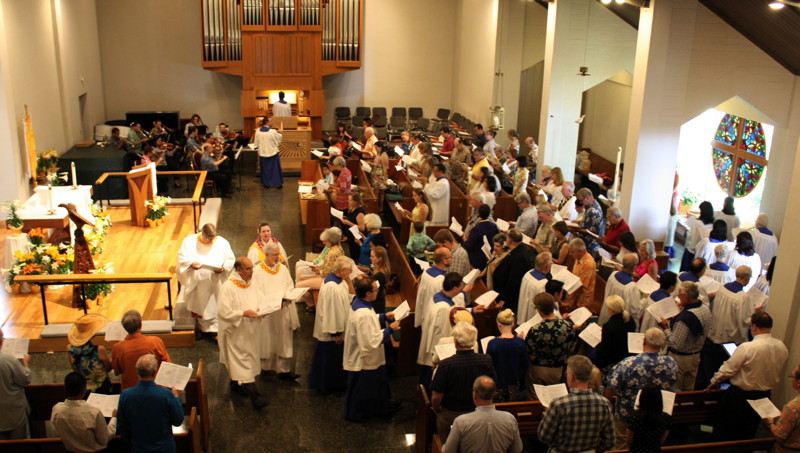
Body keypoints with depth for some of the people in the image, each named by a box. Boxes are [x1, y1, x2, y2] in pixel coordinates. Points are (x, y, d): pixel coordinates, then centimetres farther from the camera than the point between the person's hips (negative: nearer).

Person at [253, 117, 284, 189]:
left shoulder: (258, 131, -10)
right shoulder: (273, 132, -22)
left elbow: (256, 143, 1)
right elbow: (279, 138, -4)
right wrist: (280, 132, 13)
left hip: (262, 153, 3)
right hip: (273, 153, -3)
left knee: (265, 169, 18)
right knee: (276, 169, 13)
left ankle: (267, 183, 24)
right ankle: (278, 183, 20)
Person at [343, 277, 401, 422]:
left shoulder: (358, 302, -7)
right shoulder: (363, 315, -37)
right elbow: (371, 341, -32)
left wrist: (384, 316, 3)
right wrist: (390, 329, -24)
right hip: (363, 358, -10)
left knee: (378, 381, 28)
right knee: (362, 388, 15)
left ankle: (381, 405, 49)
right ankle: (355, 414, 37)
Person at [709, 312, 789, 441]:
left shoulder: (747, 348, -27)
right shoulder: (782, 347, -8)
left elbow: (728, 369, -18)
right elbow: (778, 373, 8)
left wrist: (714, 381, -1)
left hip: (740, 395, -6)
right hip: (765, 395, 6)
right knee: (748, 432, 23)